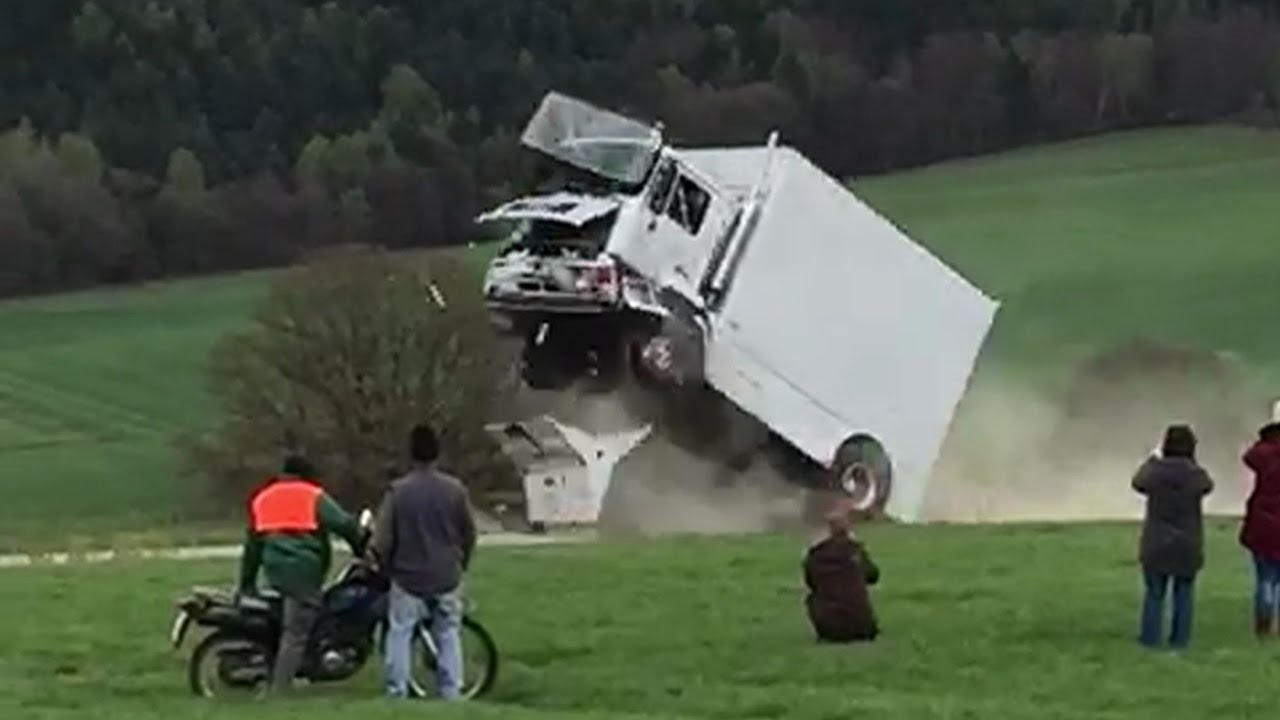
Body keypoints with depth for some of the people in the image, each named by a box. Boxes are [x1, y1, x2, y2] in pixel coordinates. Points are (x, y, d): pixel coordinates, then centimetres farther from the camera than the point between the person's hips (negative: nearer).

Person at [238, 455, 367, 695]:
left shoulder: (262, 498, 20)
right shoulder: (313, 496, 3)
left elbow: (253, 544, 23)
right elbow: (343, 523, -7)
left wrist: (247, 583, 28)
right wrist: (361, 546, 7)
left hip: (275, 569, 6)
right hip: (304, 571, -6)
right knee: (295, 633, -8)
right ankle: (278, 689, -14)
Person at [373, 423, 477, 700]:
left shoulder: (398, 491, -12)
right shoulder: (455, 490, -5)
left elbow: (382, 539, -9)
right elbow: (469, 533, 5)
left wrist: (387, 567, 9)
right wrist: (461, 565, 21)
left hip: (409, 576, -2)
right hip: (447, 578, 2)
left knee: (400, 633, 5)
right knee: (448, 634, 10)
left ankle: (397, 693, 2)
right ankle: (451, 692, 8)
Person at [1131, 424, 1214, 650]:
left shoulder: (1155, 471, -12)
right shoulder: (1196, 475, -14)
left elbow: (1138, 482, 11)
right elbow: (1208, 486, 11)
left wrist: (1154, 458, 24)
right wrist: (1192, 462, 22)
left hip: (1157, 545, 0)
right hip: (1188, 546, 0)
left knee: (1154, 592, 12)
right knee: (1184, 592, 13)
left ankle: (1150, 637, 13)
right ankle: (1179, 638, 13)